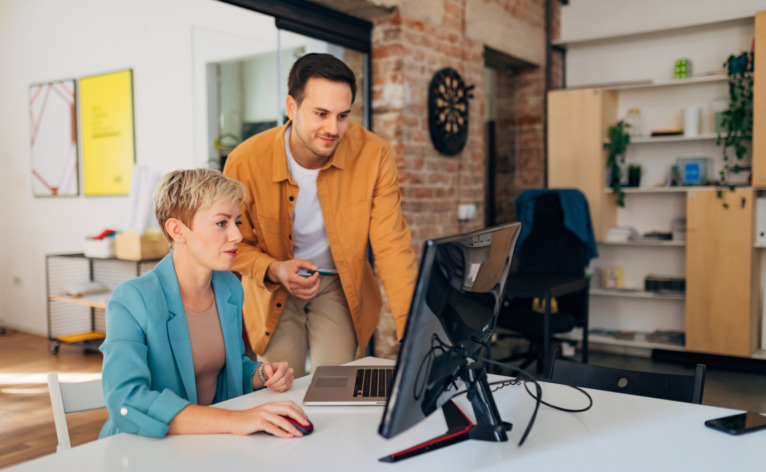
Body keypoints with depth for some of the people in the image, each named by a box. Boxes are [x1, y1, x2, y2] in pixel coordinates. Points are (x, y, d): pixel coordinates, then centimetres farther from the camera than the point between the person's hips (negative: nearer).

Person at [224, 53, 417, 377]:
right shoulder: (245, 161, -19)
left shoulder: (373, 154, -19)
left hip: (340, 287, 1)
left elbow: (391, 246, -17)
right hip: (274, 292, 0)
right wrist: (274, 270, -24)